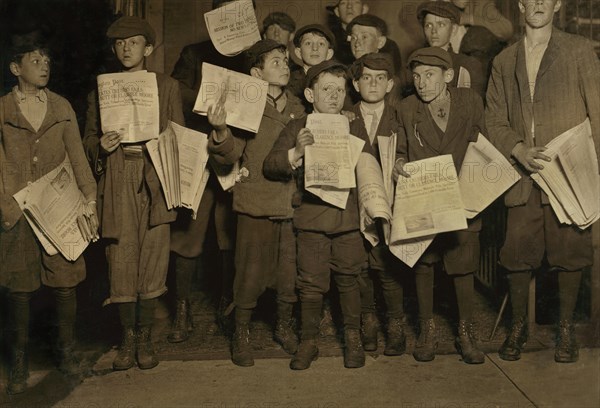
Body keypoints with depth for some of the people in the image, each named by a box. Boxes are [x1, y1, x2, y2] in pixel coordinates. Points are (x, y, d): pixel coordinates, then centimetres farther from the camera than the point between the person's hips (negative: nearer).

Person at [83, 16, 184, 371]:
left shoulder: (168, 87, 11)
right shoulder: (101, 89, 14)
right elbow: (89, 138, 16)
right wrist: (101, 146, -6)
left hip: (155, 183, -1)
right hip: (118, 185, 1)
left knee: (152, 262, 0)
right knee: (121, 264, 0)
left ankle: (145, 338, 16)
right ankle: (128, 337, 17)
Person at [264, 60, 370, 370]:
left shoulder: (354, 129, 11)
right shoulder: (296, 129, 4)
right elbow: (269, 166, -3)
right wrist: (295, 153, -18)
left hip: (348, 216, 2)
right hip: (311, 217, -1)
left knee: (348, 279, 10)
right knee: (311, 282, 4)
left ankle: (353, 337, 28)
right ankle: (308, 341, 20)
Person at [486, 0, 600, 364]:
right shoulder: (504, 62, 14)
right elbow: (494, 121, 10)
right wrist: (519, 150, -8)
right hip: (522, 176, 2)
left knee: (569, 252, 2)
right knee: (518, 254, 3)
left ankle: (566, 328, 21)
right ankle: (519, 326, 22)